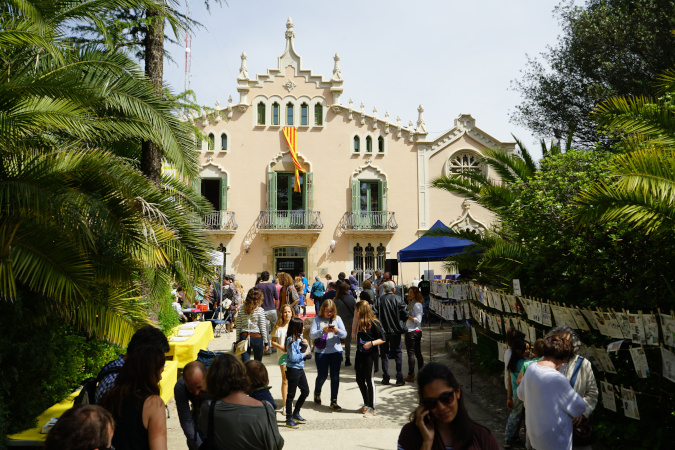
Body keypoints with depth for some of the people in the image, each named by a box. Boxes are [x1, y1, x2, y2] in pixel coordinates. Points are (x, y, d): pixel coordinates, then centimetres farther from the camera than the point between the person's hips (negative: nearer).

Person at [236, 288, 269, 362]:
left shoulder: (242, 309, 1)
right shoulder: (260, 310, -8)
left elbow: (238, 327, 4)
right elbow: (263, 328, -5)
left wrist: (238, 341, 12)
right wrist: (266, 342, 3)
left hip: (244, 337, 2)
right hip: (257, 337, -2)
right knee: (257, 364, 14)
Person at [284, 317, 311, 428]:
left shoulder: (300, 337, 9)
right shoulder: (291, 340, -17)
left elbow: (308, 351, 16)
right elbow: (293, 357, -21)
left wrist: (307, 345, -4)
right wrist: (304, 354, -9)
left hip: (300, 369, 9)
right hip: (293, 370, -9)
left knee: (305, 391, 16)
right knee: (291, 394, 0)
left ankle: (296, 414, 31)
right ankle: (289, 419, 10)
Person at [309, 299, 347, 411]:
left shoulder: (337, 319, 5)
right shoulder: (317, 319, 0)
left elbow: (344, 334, 1)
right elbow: (312, 334, -9)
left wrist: (337, 331, -19)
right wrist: (323, 331, -24)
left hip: (336, 350, 1)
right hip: (321, 351, -1)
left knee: (335, 376, 0)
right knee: (322, 375, 3)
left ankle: (334, 401, 11)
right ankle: (317, 392, 35)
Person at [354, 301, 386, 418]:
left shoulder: (374, 323, -12)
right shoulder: (360, 322, 10)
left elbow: (382, 339, -11)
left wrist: (371, 343, -24)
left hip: (370, 355, -7)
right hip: (360, 354, 7)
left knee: (369, 380, -1)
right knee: (359, 379, 10)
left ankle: (371, 408, 9)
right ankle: (366, 404, 26)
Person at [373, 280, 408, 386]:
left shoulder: (379, 300, -6)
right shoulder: (398, 299, -7)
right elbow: (405, 313, -9)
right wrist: (401, 323, 10)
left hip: (383, 331, 0)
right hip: (396, 330, 0)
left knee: (384, 354, 10)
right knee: (397, 353, 8)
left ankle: (385, 378, 12)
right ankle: (399, 378, 5)